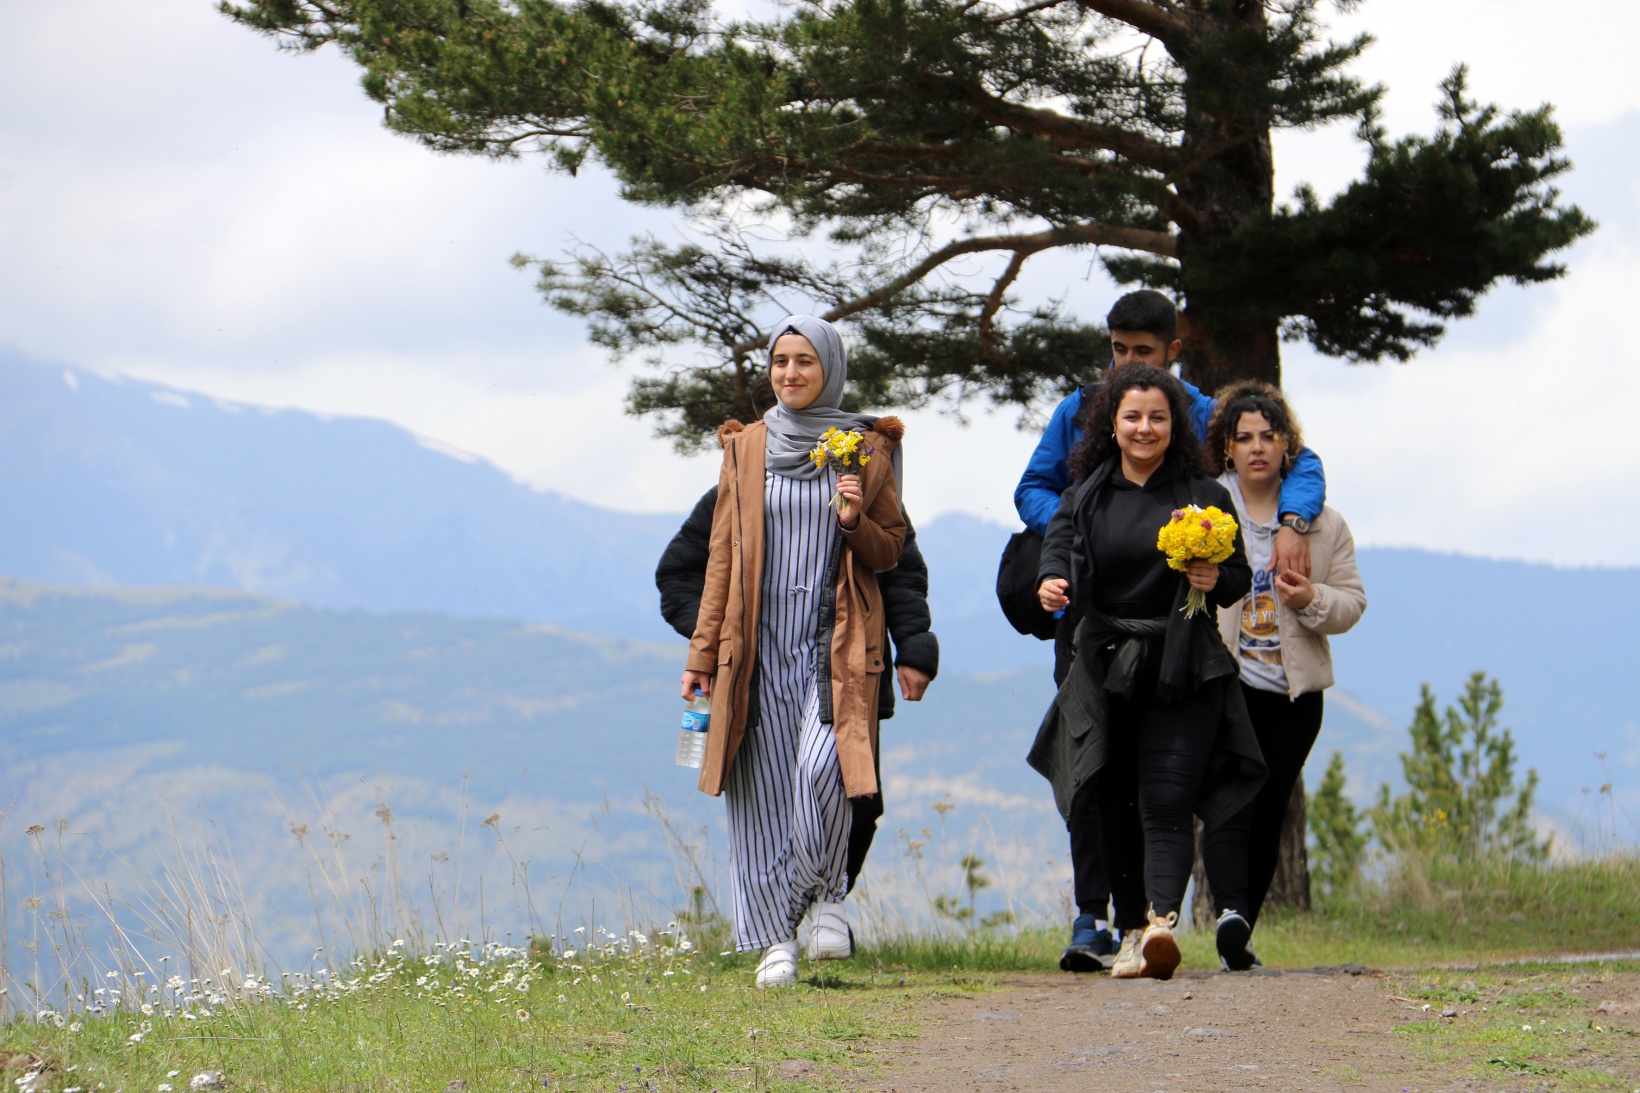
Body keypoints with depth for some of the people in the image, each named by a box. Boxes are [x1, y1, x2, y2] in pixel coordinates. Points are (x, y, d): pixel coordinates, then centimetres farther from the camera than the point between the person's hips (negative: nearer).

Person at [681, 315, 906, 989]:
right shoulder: (746, 448, 10)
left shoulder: (866, 450, 6)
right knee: (765, 788, -2)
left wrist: (855, 522, -11)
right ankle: (775, 937, 4)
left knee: (820, 771, -20)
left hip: (835, 642, -2)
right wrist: (702, 655, 7)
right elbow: (723, 555, 11)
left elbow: (891, 551, 11)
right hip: (759, 644, 2)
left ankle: (828, 896, 2)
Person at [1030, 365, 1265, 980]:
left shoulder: (1203, 496, 6)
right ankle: (1131, 932, 14)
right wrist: (1052, 583, -26)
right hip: (1105, 668, 3)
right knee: (1114, 806, 5)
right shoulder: (1086, 497, 11)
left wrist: (1216, 582, -12)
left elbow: (1240, 576, 10)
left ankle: (1162, 920, -29)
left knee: (1165, 800, -15)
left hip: (1183, 669, -3)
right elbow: (1059, 544, -4)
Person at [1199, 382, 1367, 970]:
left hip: (1294, 691, 3)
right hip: (1224, 682, -3)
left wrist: (1312, 600, -10)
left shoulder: (1323, 523, 11)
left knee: (1269, 815, 5)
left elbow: (1351, 602, 10)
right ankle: (1230, 910, -34)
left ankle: (1238, 935, 12)